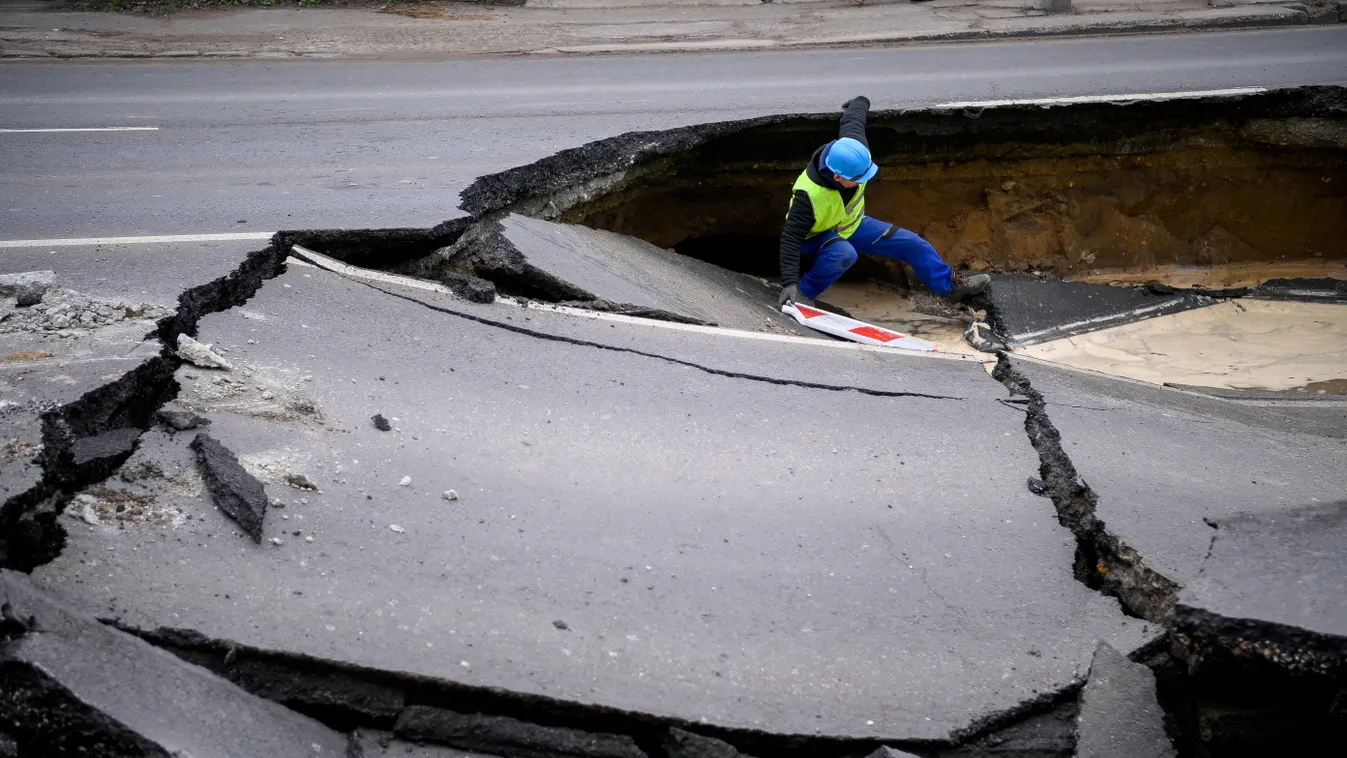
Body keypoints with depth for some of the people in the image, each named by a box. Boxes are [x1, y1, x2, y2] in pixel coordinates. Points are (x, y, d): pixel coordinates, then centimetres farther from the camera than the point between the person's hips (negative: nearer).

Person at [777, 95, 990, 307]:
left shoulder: (856, 152, -25)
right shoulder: (810, 194, -42)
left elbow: (853, 119, -3)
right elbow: (791, 238, -39)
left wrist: (859, 103, 20)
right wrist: (789, 283, -48)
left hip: (851, 225, 7)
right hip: (817, 236, -7)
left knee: (912, 243, 2)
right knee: (844, 254, -43)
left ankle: (950, 285, 21)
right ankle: (803, 292, -22)